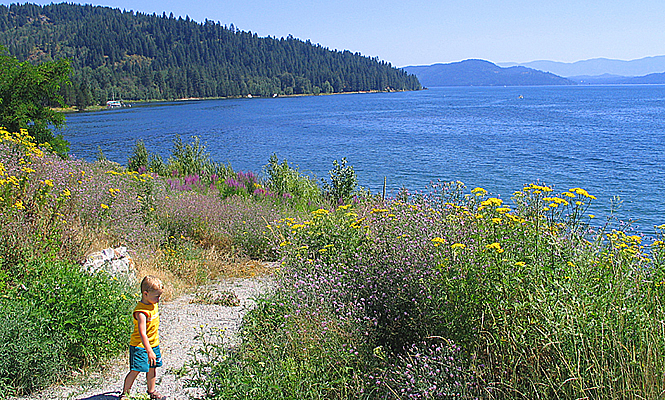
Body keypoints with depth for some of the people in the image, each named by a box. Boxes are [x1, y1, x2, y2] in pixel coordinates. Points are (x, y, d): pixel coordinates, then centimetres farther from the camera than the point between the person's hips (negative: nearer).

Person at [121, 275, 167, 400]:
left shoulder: (154, 304, 3)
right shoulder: (141, 312, -26)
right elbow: (142, 333, -30)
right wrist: (149, 351, -33)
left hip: (153, 343, 8)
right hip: (139, 345, -8)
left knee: (152, 368, 14)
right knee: (135, 370, -7)